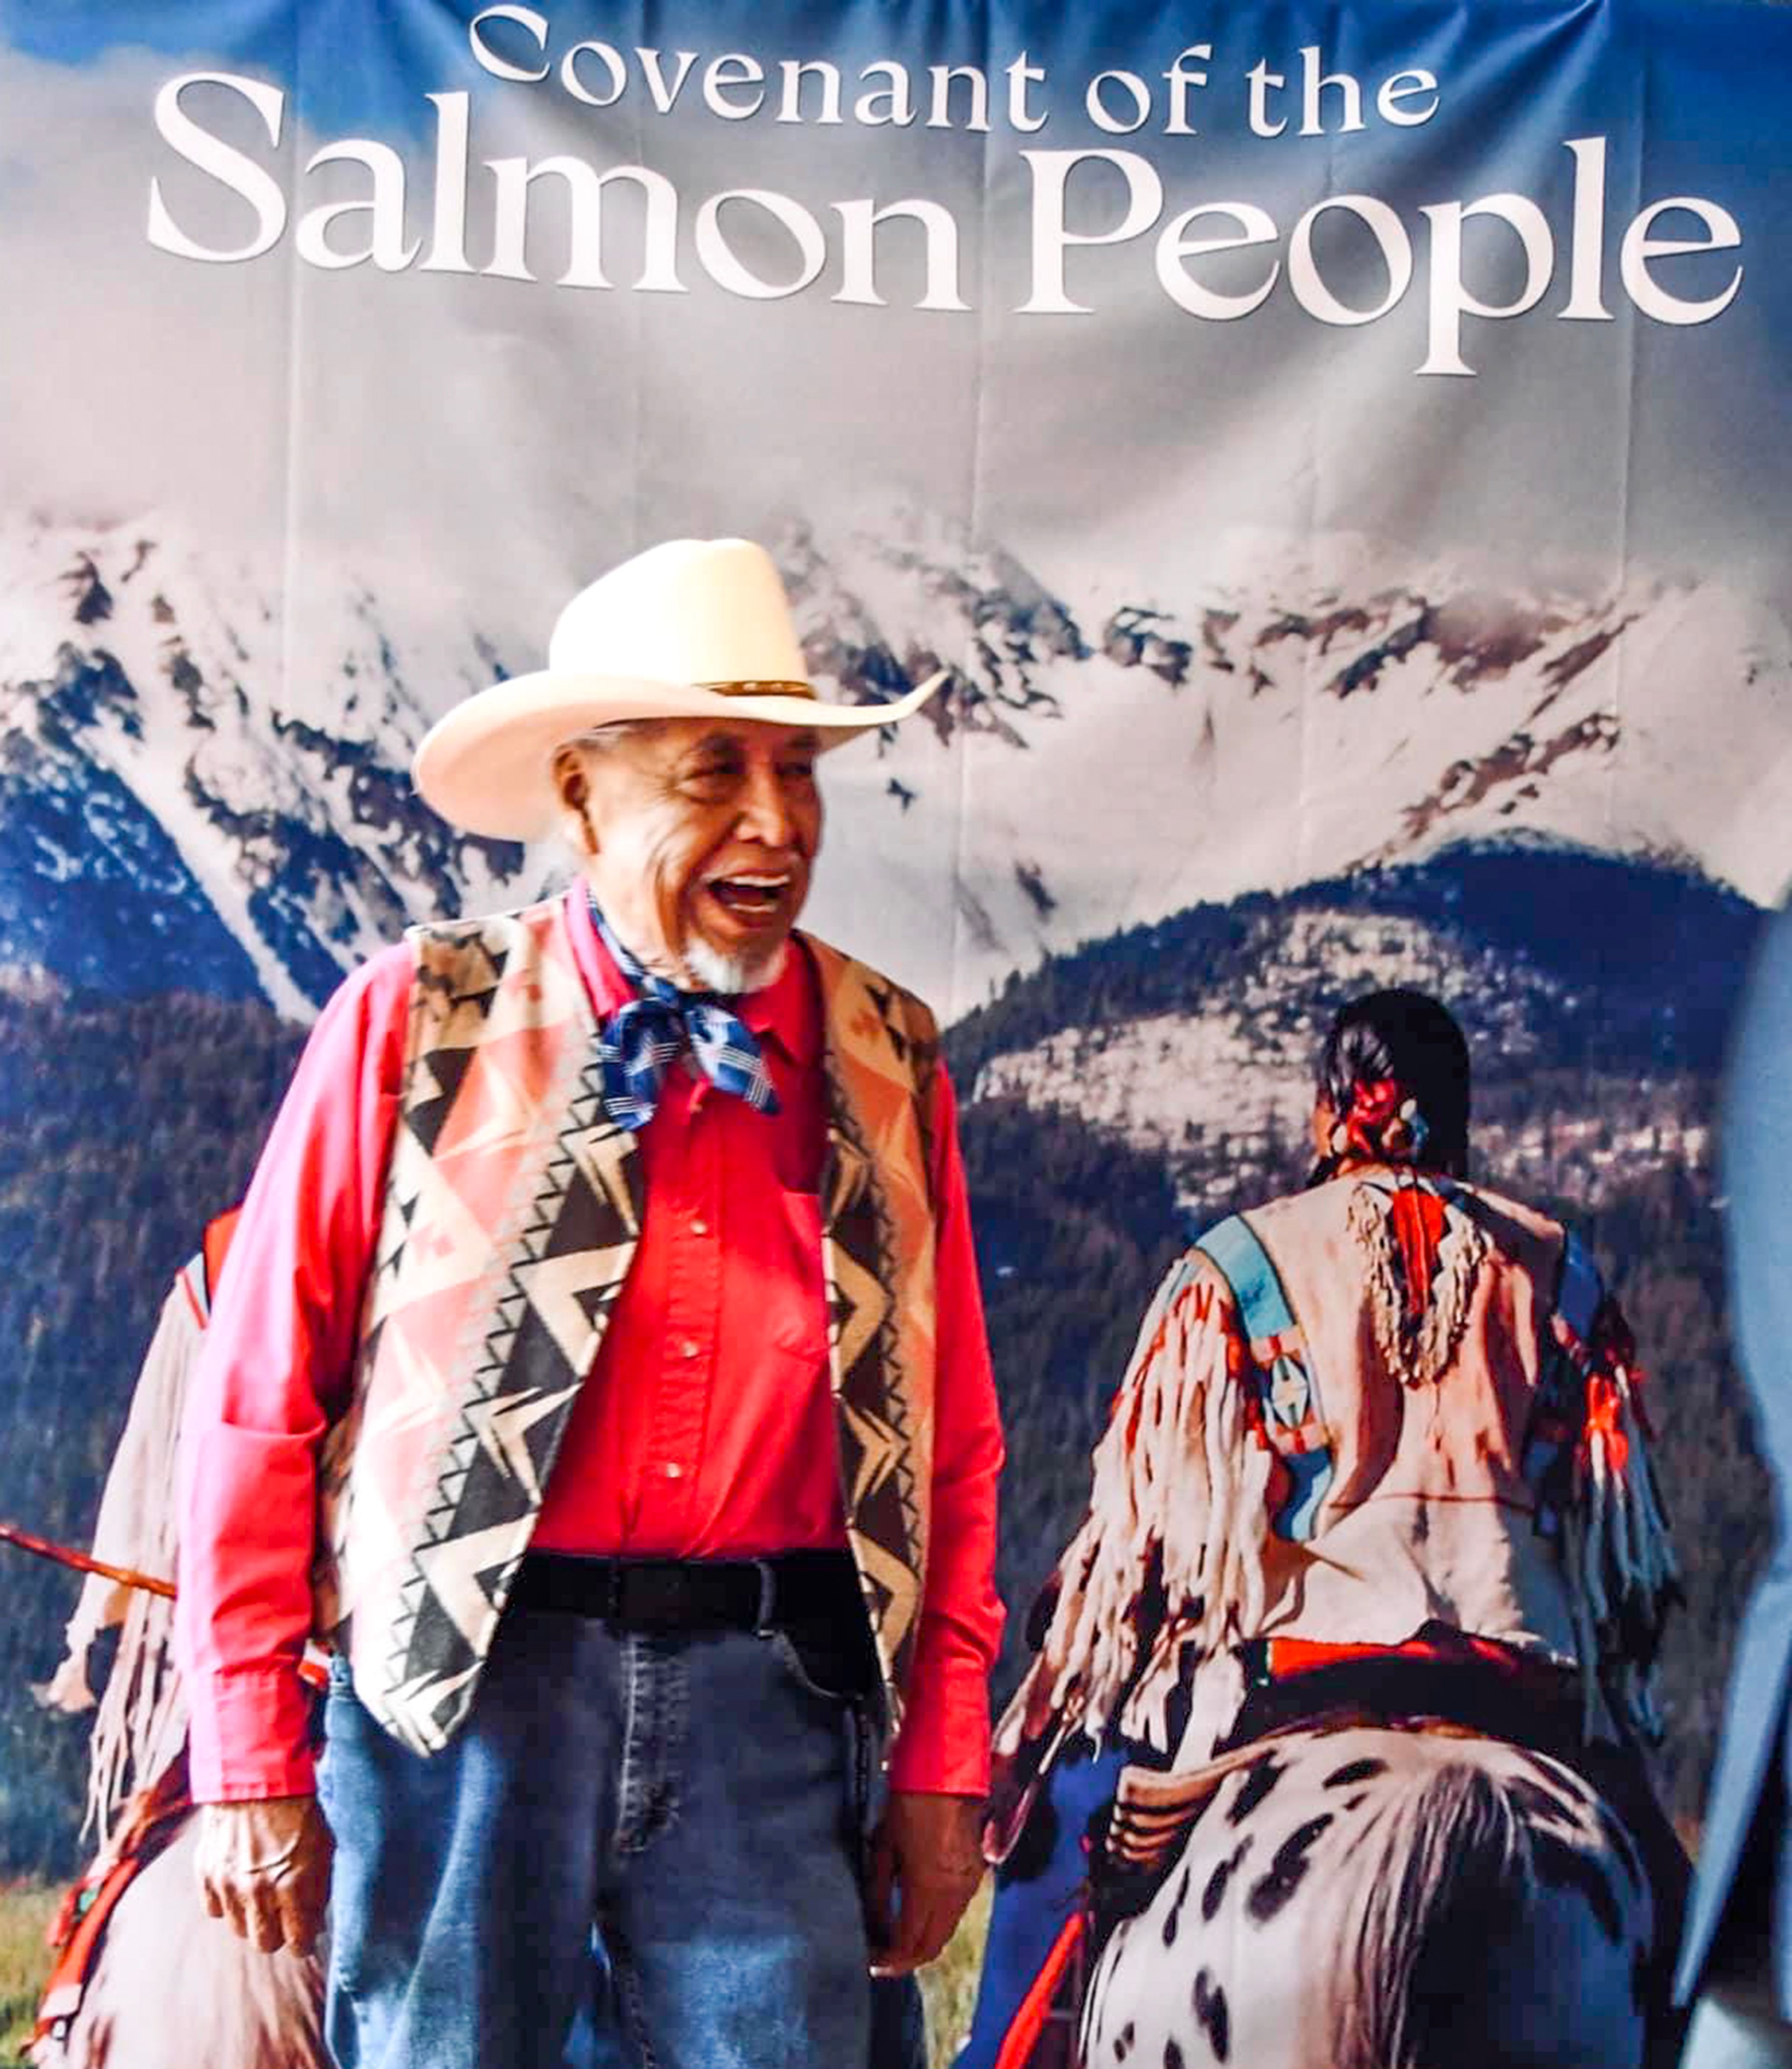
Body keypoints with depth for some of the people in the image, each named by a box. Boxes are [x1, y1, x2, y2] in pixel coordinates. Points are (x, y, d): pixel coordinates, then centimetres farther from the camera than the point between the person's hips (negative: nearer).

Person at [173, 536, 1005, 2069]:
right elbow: (261, 1406, 0)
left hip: (776, 1698, 2)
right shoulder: (411, 1025, 0)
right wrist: (250, 1764, -2)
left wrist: (942, 1762, 7)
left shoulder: (889, 1062, 9)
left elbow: (953, 1446, 11)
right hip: (473, 1675, -2)